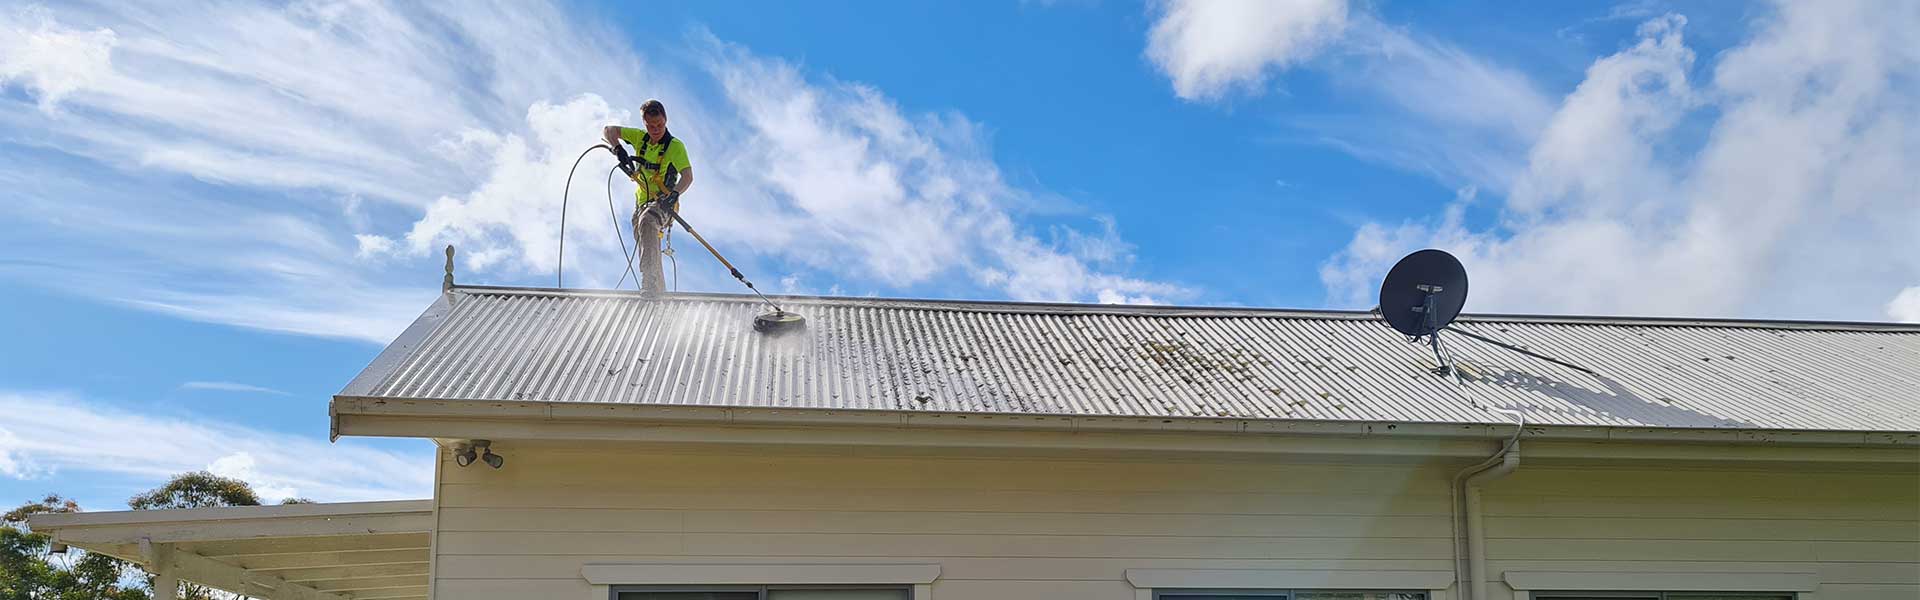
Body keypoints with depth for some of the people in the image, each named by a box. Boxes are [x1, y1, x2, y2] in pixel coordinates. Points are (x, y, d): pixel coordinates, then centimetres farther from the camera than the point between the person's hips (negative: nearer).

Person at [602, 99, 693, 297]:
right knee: (646, 248, 14)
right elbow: (608, 130, 7)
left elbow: (688, 176, -20)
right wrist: (618, 149, -14)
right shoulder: (640, 138, 6)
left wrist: (674, 194, -40)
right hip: (642, 202, 7)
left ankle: (650, 282, -50)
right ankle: (660, 292, 31)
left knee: (646, 222, -37)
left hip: (663, 203, -7)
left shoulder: (675, 146, -9)